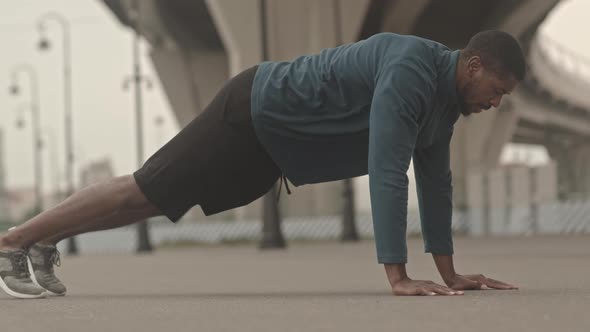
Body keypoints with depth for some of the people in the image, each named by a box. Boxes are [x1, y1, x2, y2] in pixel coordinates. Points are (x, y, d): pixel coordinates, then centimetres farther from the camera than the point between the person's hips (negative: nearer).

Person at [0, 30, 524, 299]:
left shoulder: (446, 93, 0)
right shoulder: (409, 73, -30)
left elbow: (435, 179, 8)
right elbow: (387, 171, -36)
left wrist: (450, 272, 6)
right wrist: (398, 276, -37)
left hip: (272, 140, 9)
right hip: (253, 114, -9)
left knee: (157, 198, 18)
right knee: (144, 193, 0)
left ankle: (45, 244, 31)